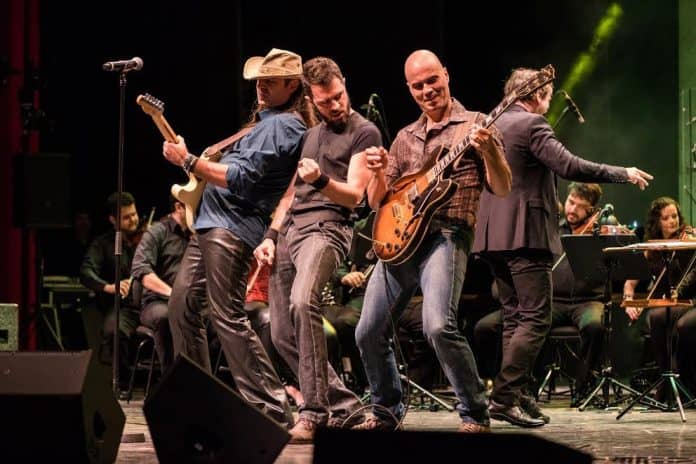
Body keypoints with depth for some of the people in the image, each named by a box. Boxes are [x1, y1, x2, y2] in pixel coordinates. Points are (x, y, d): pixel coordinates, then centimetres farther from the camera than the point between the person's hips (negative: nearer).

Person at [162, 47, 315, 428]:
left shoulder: (285, 125, -12)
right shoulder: (263, 120, 20)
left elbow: (242, 179, -20)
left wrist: (188, 161, -17)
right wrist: (197, 165, 21)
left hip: (233, 228, -11)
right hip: (210, 225, 11)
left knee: (228, 316, -15)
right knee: (181, 306, 12)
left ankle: (271, 407, -15)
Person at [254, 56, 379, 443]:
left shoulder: (363, 133, 0)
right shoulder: (309, 135, 22)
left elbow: (354, 194, -10)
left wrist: (320, 181, -29)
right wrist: (271, 235, 12)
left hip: (327, 227, -8)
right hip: (289, 229, 8)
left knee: (302, 302, -34)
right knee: (282, 334, 3)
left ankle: (313, 412, -32)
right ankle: (344, 405, 14)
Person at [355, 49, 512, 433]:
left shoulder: (473, 125, 4)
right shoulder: (405, 138, 19)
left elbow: (502, 189, -4)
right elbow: (377, 201, 19)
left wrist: (488, 149, -22)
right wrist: (379, 173, -3)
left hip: (445, 236, -6)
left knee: (439, 326, -26)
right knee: (369, 333, 6)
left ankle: (475, 415, -15)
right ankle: (387, 411, 26)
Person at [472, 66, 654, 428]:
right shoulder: (531, 124, -9)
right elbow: (568, 166, -19)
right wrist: (624, 174, -11)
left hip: (494, 235, 9)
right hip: (525, 234, -9)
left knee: (514, 318, 12)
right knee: (535, 319, -9)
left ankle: (510, 397, 9)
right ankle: (504, 398, -16)